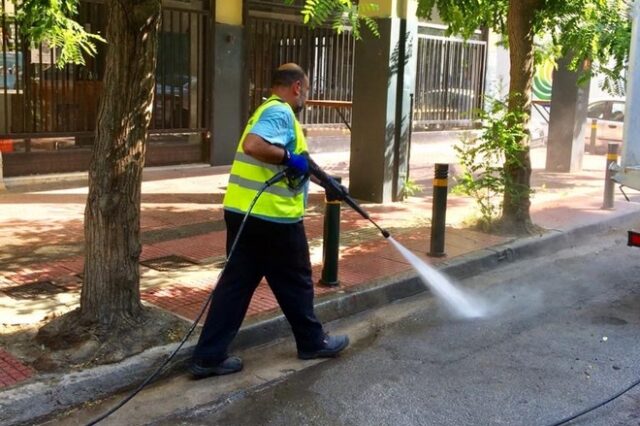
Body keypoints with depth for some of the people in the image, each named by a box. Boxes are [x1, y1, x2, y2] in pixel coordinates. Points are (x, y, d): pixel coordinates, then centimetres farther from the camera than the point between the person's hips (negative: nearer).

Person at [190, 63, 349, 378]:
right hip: (273, 216, -9)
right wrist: (289, 157, -18)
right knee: (294, 283, 9)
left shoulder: (268, 110, 21)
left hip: (242, 211, 9)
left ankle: (208, 357, 9)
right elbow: (253, 145, -30)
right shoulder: (281, 112, -12)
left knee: (236, 283, 9)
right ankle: (313, 342, 28)